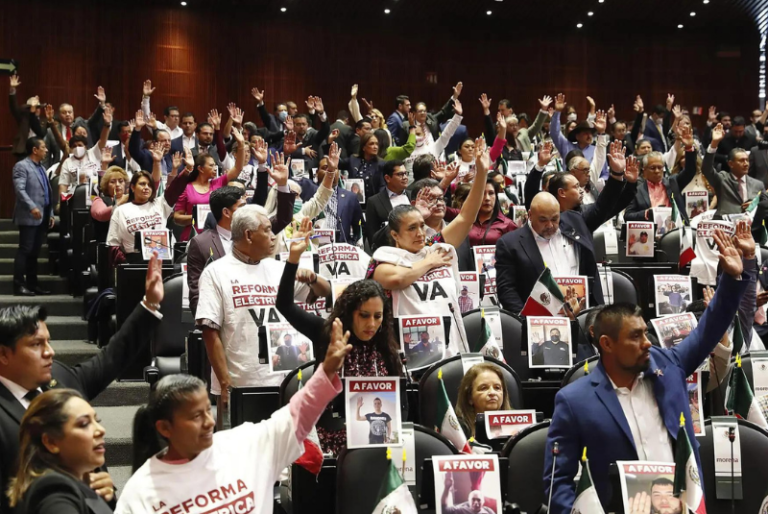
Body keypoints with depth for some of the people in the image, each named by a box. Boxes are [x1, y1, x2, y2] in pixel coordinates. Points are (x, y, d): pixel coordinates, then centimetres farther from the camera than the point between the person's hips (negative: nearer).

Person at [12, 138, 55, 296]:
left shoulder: (41, 168, 20)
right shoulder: (21, 166, -5)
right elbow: (19, 189, -17)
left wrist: (50, 214, 15)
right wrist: (32, 207, -27)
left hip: (42, 218, 8)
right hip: (29, 217, -8)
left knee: (34, 252, 9)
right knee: (25, 250, -8)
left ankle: (32, 284, 12)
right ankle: (19, 285, -7)